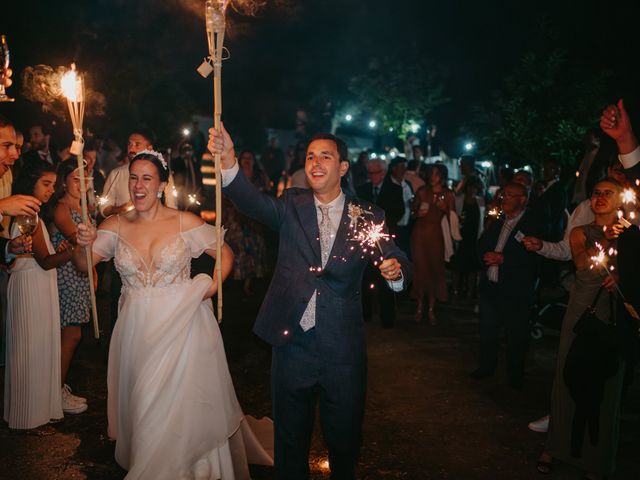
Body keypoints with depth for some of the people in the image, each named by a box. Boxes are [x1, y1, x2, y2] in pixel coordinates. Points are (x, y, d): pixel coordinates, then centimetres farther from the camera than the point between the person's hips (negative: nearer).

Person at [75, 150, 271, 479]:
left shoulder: (185, 222, -6)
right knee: (142, 402, 12)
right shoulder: (115, 225, 2)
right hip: (137, 328, 3)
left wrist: (214, 284, -16)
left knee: (183, 400, 6)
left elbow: (225, 254, 1)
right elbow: (84, 265, -4)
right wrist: (84, 244, -25)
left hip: (182, 324, -2)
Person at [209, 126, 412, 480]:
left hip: (343, 349, 0)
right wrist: (229, 161, -37)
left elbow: (396, 261, -6)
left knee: (344, 439, 18)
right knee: (290, 439, 18)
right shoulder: (292, 206, -1)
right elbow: (255, 203, -19)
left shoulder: (367, 215, -1)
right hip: (292, 343, 1)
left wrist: (395, 271, -30)